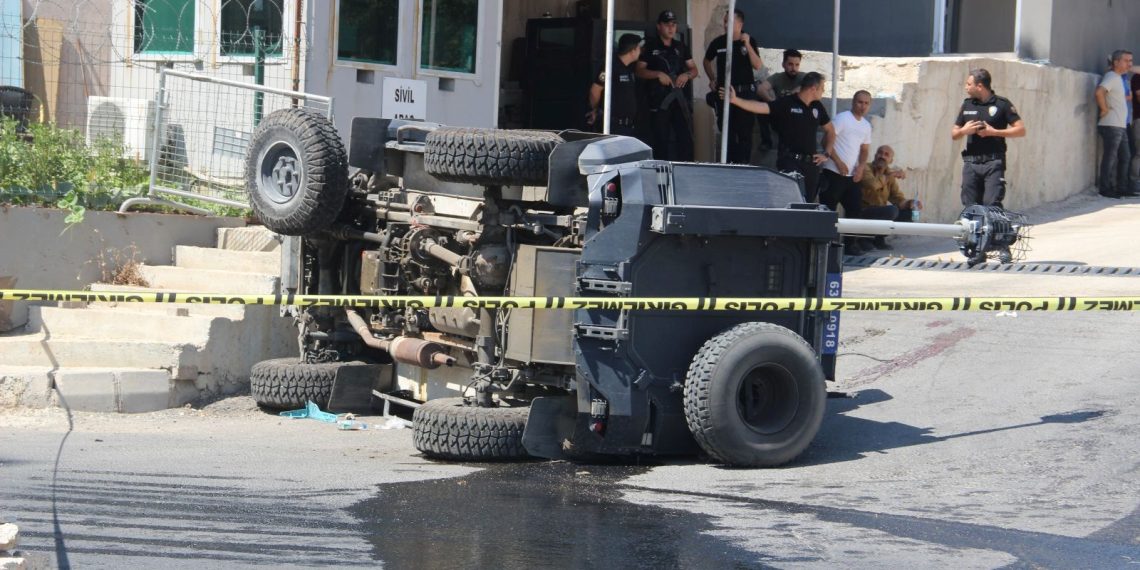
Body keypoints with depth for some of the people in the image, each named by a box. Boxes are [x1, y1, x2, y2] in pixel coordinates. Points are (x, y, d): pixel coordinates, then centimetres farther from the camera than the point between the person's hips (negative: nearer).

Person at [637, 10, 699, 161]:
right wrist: (658, 74, -17)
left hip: (679, 97, 4)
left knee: (686, 137, -3)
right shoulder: (650, 46, 2)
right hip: (658, 100, -4)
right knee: (661, 139, -1)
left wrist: (687, 75, -7)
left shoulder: (681, 47, 15)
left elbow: (694, 70, 15)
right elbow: (640, 71, -2)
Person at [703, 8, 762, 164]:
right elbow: (707, 61, 20)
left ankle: (743, 166, 4)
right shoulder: (718, 42, 1)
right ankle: (729, 164, 14)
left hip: (745, 91, -2)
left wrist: (747, 45, -22)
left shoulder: (749, 41, -3)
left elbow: (757, 66, -15)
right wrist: (712, 79, 10)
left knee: (745, 130, -2)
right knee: (726, 130, 5)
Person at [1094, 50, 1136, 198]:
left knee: (1125, 157, 13)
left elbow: (1129, 95, 34)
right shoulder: (1112, 77, -12)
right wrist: (1104, 109, -20)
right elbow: (1099, 92, -29)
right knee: (1110, 157, -5)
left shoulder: (1123, 78, 19)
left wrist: (1128, 96, 13)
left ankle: (1122, 187, 21)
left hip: (1121, 125, 10)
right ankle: (1106, 189, 0)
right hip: (1111, 125, -10)